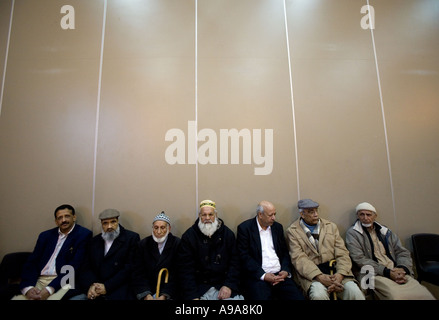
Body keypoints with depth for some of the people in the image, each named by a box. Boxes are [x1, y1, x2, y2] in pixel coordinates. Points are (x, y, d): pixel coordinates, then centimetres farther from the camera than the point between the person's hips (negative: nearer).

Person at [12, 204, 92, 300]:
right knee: (16, 298, -20)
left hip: (63, 282, -4)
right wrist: (28, 287, -10)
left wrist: (50, 289, -17)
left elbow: (74, 266, -9)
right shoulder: (45, 235, 14)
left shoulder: (83, 235, -2)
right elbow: (31, 262, 8)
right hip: (38, 280, 5)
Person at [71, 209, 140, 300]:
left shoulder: (131, 238, 0)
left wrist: (107, 287, -12)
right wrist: (91, 285, -8)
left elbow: (129, 268, -6)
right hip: (94, 292, 5)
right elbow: (85, 267, 12)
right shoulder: (95, 241, 16)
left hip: (118, 291, -4)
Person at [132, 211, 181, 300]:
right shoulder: (143, 244, 4)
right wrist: (146, 295, -11)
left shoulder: (177, 244, -4)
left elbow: (177, 274, -6)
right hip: (147, 292, 2)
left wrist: (164, 296, -15)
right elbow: (139, 274, 1)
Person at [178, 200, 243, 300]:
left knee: (237, 298, -22)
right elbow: (186, 268, -4)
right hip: (199, 287, -1)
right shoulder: (188, 236, -1)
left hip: (223, 285, 1)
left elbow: (234, 262, 5)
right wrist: (193, 296, -13)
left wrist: (229, 286, -9)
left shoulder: (228, 234, 5)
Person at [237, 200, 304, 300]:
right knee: (261, 297, -30)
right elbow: (244, 256, -8)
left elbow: (285, 252, 16)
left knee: (299, 297, -16)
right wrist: (263, 275, -15)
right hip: (258, 276, -4)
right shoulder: (244, 228, -4)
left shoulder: (278, 227, 13)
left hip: (280, 274, 5)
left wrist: (286, 271, -2)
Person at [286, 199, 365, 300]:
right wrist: (320, 277, -21)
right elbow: (299, 258, -7)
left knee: (355, 293, -24)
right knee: (319, 294, -32)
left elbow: (342, 253, 7)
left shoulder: (331, 226, 14)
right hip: (311, 273, -3)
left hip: (334, 269, 3)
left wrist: (340, 274, -12)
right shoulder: (292, 231, 3)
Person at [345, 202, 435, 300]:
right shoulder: (352, 233, 2)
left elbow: (402, 252, 16)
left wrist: (402, 268, -6)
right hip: (374, 274, -5)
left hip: (396, 273, 5)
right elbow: (359, 259, -7)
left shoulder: (385, 231, 19)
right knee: (397, 295, -34)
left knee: (425, 295, -21)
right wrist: (387, 272, -14)